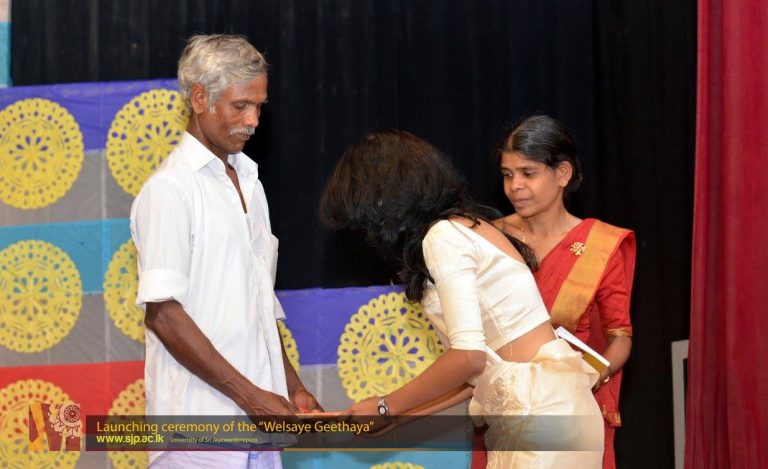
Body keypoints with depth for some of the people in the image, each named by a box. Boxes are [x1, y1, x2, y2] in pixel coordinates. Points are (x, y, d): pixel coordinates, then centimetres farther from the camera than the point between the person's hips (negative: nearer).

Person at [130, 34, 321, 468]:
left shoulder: (247, 183, 17)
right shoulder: (170, 189, -8)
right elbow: (163, 314, -13)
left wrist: (292, 387, 13)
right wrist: (250, 396, -14)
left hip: (258, 411, 7)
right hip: (201, 421, -7)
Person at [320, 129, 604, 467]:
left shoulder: (444, 237, -9)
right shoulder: (469, 226, 18)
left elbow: (469, 356, -17)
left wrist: (387, 406, -5)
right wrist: (401, 414, 18)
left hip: (540, 413, -9)